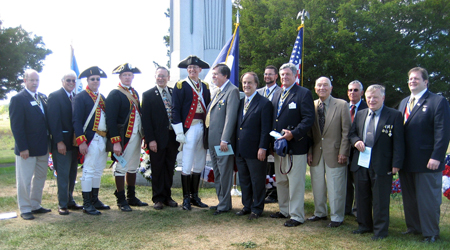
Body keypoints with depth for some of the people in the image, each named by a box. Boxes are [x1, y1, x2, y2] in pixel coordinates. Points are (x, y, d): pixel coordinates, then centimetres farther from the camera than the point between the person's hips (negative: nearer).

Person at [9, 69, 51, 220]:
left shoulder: (43, 98, 9)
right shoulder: (18, 99, -10)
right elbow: (16, 126, -14)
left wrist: (49, 142, 5)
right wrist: (22, 148, -18)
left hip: (42, 147, 7)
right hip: (27, 148, -7)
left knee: (40, 178, 15)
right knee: (24, 180, 5)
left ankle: (35, 206, 28)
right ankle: (25, 209, 16)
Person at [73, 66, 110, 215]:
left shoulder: (102, 98, 17)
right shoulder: (80, 98, -6)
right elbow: (76, 121, -12)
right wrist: (81, 141, -19)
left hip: (103, 140, 7)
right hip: (91, 140, -7)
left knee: (98, 171, 13)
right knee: (89, 171, -4)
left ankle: (95, 200, 23)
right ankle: (87, 204, 3)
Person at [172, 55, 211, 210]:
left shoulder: (205, 87, 14)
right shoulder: (181, 86, -1)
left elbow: (208, 108, 15)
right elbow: (175, 110, -6)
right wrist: (179, 132, -13)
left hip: (203, 128, 5)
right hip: (189, 128, -5)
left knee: (199, 165, 10)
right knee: (187, 166, -3)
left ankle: (195, 196, 22)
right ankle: (186, 198, 9)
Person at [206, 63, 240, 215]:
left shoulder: (232, 91, -11)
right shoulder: (217, 92, 18)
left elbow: (231, 116, -18)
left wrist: (224, 140, -22)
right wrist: (208, 138, 13)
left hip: (223, 141, -9)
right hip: (213, 140, 9)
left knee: (224, 173, 0)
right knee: (217, 174, 16)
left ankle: (225, 204, 10)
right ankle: (221, 201, 27)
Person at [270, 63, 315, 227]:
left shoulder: (304, 93, -7)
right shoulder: (276, 95, 16)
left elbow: (309, 119, -14)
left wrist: (293, 134, -23)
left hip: (295, 145, -7)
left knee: (295, 183, -2)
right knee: (281, 181, 16)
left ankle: (297, 216, 8)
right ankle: (284, 210, 30)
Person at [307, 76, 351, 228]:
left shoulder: (342, 105, -3)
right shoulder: (312, 106, 7)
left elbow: (346, 131, -5)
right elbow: (309, 131, 8)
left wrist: (343, 152, -11)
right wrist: (309, 152, 3)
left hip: (334, 153, -4)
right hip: (316, 154, 4)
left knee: (335, 187, 3)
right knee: (317, 186, 14)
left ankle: (337, 217, 17)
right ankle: (320, 213, 31)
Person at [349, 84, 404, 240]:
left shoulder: (394, 115, -5)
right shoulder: (360, 114, 11)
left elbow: (398, 142, -8)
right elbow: (352, 133, 18)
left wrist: (396, 163, -14)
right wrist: (356, 141, -5)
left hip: (382, 165, -5)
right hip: (361, 163, 5)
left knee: (380, 199, 4)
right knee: (362, 197, 15)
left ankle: (380, 230, 17)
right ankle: (364, 225, 31)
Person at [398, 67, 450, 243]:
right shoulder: (404, 102, 16)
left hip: (427, 161, -7)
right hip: (406, 162, 7)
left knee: (428, 200, 3)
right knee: (409, 198, 15)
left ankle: (430, 233, 17)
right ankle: (413, 227, 29)